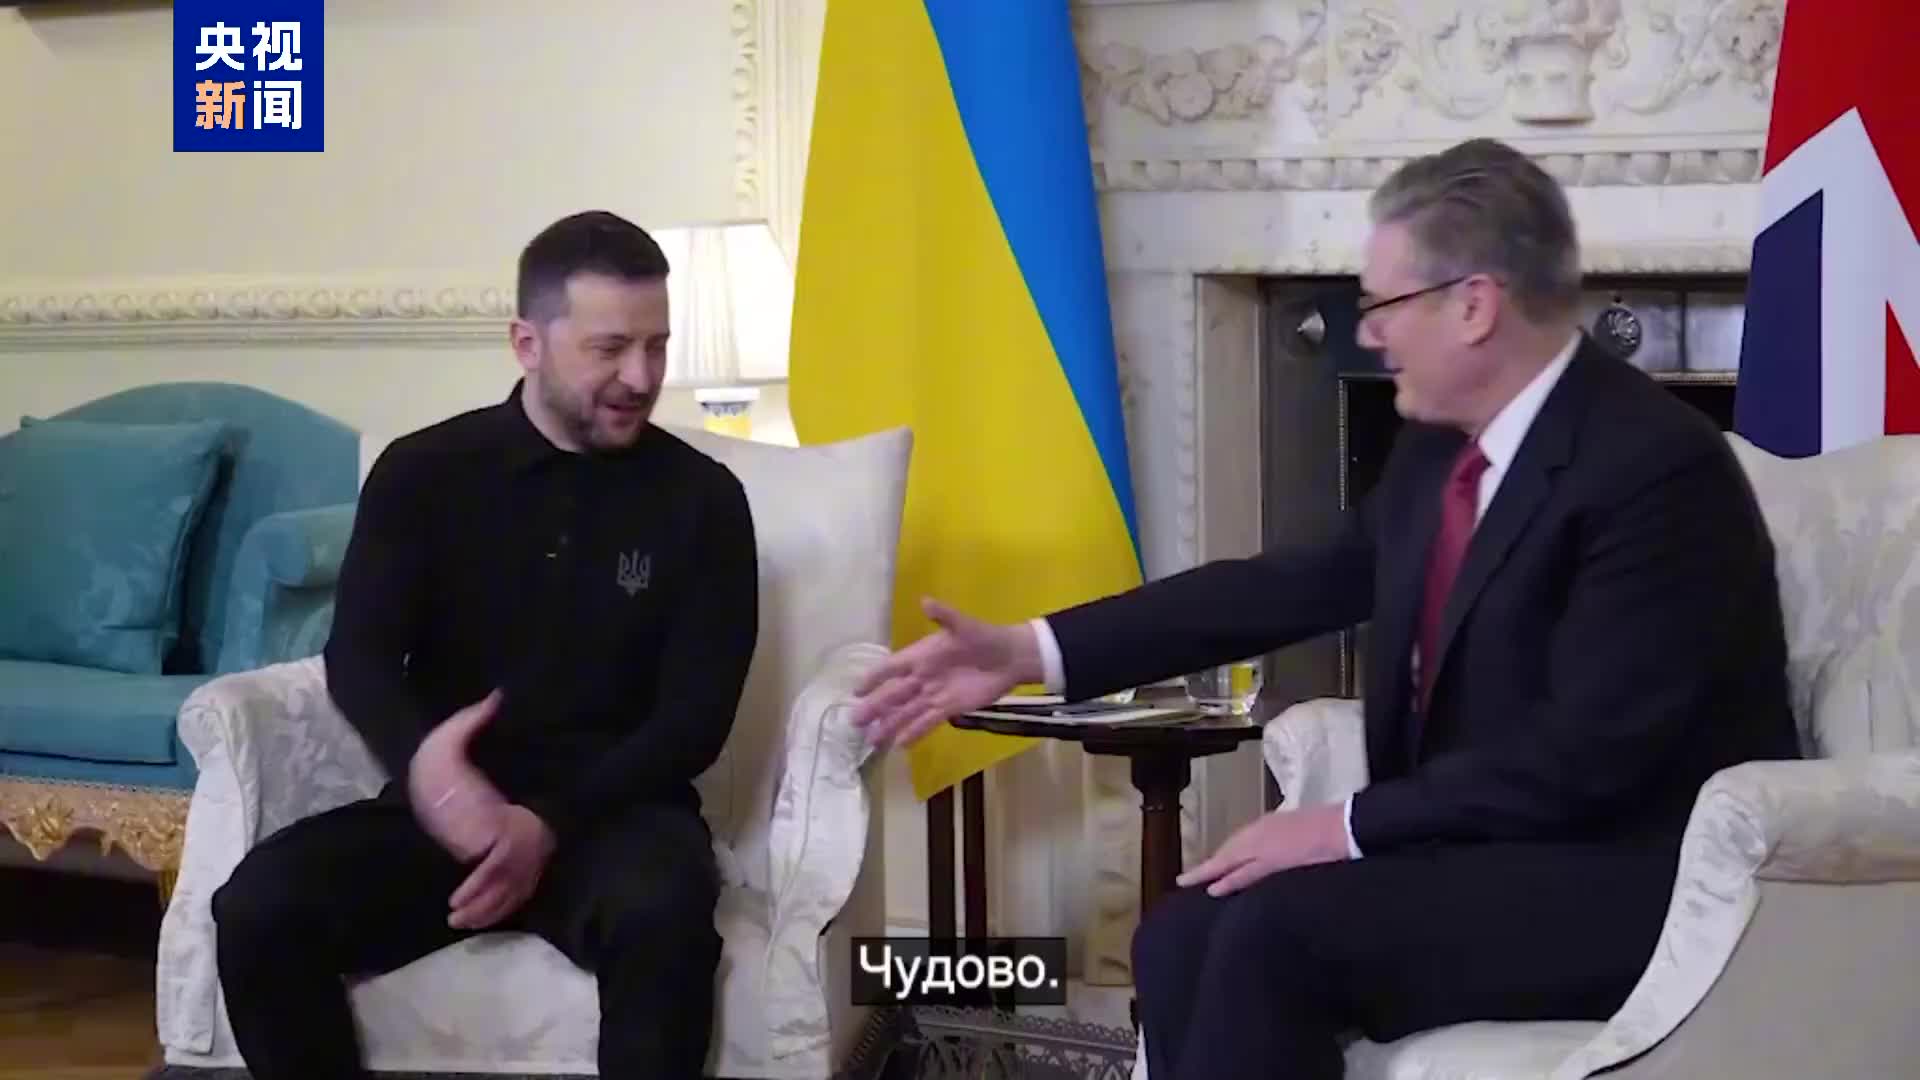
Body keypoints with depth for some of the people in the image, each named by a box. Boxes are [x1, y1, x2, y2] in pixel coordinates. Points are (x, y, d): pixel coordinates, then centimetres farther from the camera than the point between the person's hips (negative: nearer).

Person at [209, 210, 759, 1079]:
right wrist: (422, 762, -29)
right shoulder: (423, 472, 5)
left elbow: (697, 715, -4)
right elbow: (358, 657, -4)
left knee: (663, 914, -37)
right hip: (444, 807, 2)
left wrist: (550, 823, -20)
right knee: (257, 908, -26)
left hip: (611, 812, -1)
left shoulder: (702, 499, 2)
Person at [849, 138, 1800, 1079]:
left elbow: (1580, 755, -24)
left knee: (1280, 928, -24)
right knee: (1185, 936, -9)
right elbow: (1300, 583, 14)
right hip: (1478, 847, 8)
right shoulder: (1439, 446, 7)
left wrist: (1349, 826, -21)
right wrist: (1029, 651, 9)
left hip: (1633, 885, -8)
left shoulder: (1655, 468, -20)